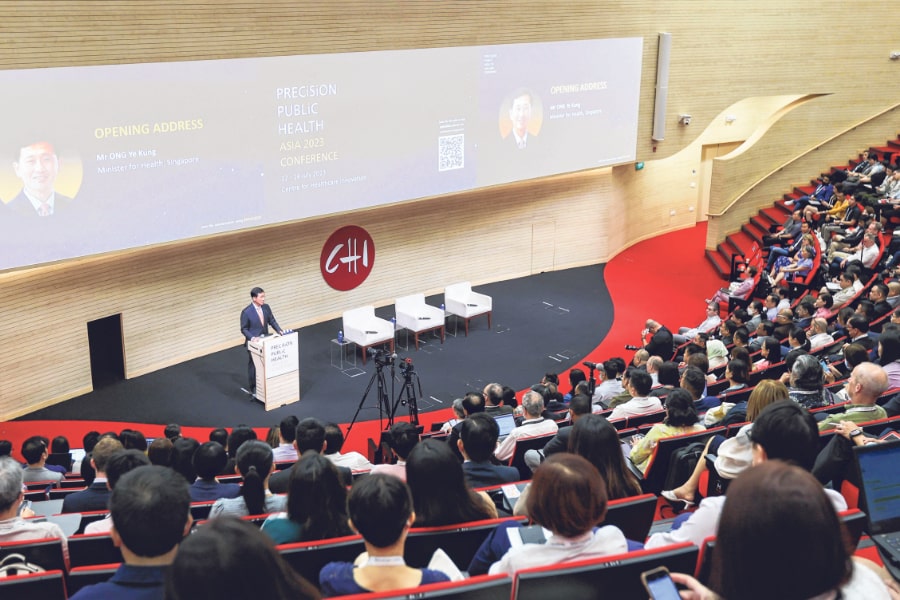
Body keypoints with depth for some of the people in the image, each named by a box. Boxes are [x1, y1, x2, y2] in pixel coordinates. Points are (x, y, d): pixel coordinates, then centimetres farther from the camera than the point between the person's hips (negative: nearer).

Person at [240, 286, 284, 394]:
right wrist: (252, 338, -27)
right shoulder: (246, 312, -20)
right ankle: (253, 388, 24)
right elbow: (244, 329, -13)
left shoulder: (266, 307, -4)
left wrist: (279, 330, -10)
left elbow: (272, 321, 5)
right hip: (253, 342, -5)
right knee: (253, 365, 9)